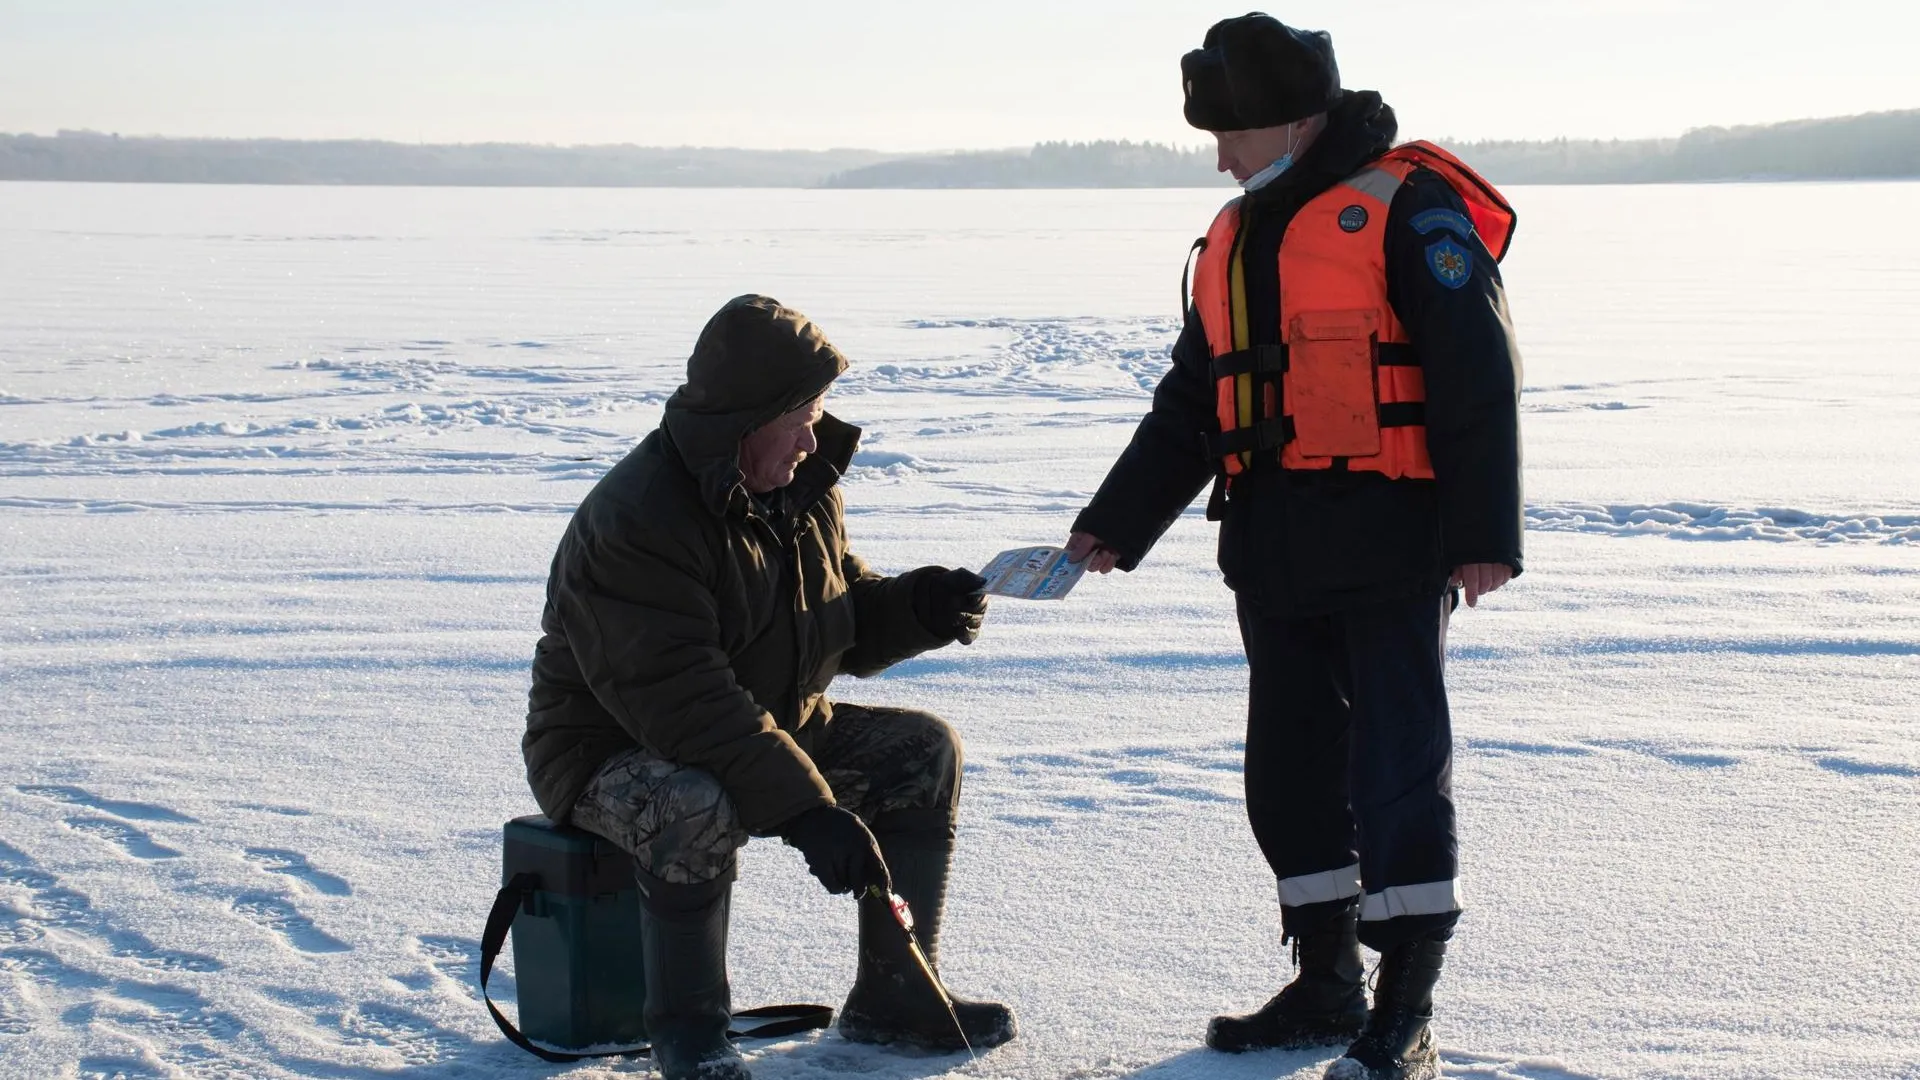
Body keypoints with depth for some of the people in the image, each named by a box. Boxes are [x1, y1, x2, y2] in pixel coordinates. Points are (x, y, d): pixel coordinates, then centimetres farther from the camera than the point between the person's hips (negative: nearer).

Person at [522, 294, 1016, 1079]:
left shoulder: (805, 488, 1)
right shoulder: (633, 522, -27)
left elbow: (847, 624, 12)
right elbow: (678, 699, -34)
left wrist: (917, 609, -12)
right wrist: (803, 807, -39)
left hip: (775, 732, 8)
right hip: (613, 755, -8)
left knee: (923, 751, -3)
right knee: (696, 804, -40)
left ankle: (892, 997, 4)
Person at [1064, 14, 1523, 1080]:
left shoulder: (1407, 210, -7)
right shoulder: (1232, 240, 17)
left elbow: (1476, 377, -12)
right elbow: (1189, 406, 23)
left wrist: (1481, 531, -17)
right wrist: (1114, 525, 17)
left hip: (1388, 547, -8)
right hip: (1274, 554, 8)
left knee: (1396, 768, -6)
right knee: (1288, 770, 11)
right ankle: (1326, 985, 24)